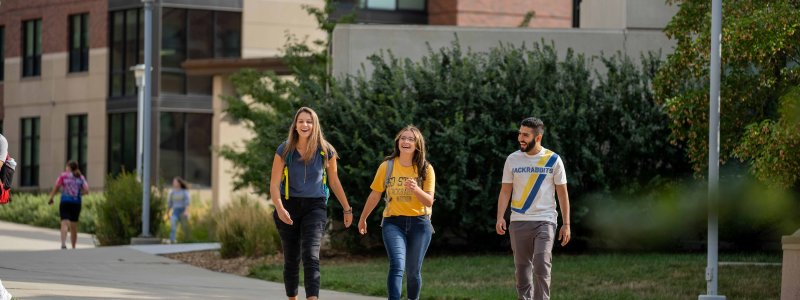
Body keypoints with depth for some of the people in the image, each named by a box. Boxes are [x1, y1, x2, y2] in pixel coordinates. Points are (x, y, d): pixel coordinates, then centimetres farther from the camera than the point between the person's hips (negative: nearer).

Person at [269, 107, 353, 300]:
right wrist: (279, 208, -24)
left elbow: (334, 182, 11)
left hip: (315, 206, -1)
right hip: (290, 206, 1)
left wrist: (347, 209, 16)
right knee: (291, 260, 8)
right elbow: (274, 184, -7)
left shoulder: (325, 151, -3)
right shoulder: (284, 151, -5)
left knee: (311, 256, -18)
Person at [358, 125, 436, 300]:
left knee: (413, 271, 7)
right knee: (397, 265, -21)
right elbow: (375, 195, 10)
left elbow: (429, 202, -7)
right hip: (393, 222, -1)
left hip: (419, 223, 1)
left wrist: (416, 189, -27)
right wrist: (362, 218, 19)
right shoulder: (387, 166, -2)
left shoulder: (426, 169, -2)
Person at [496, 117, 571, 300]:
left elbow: (562, 193, 4)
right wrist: (500, 217, -10)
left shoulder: (553, 160, 0)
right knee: (522, 268, 4)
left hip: (545, 221, -2)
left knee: (541, 266, -15)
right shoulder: (513, 159, 5)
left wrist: (566, 224, 0)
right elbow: (505, 191, 4)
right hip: (519, 222, 2)